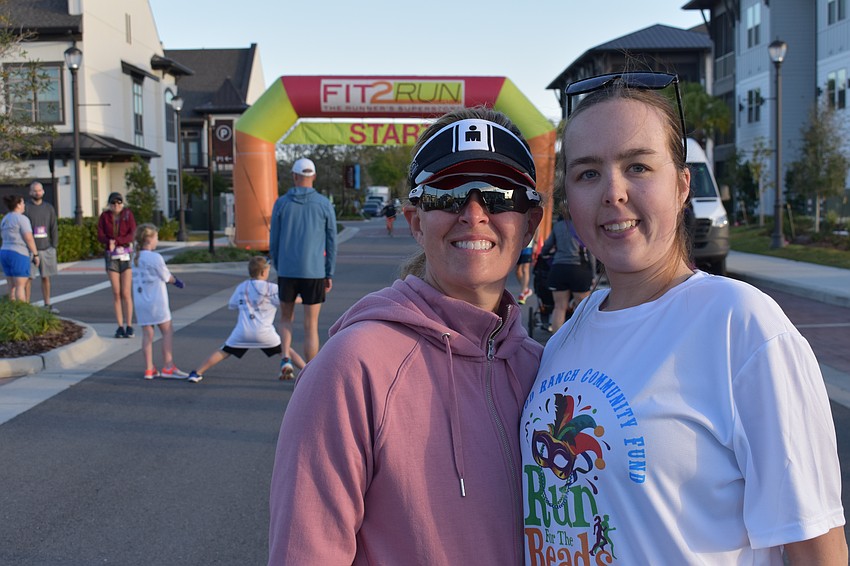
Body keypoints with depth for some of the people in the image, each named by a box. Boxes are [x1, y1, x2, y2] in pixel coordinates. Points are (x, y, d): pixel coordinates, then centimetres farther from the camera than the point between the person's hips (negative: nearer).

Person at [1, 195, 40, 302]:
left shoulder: (4, 220, 14)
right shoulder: (22, 218, -11)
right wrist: (36, 255, -10)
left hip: (4, 254, 8)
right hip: (19, 255, -8)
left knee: (12, 287, 9)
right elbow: (29, 238, -15)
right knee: (21, 286, -7)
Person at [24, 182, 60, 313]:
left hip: (46, 248, 3)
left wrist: (54, 245, 1)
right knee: (28, 278, -4)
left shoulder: (49, 208, 8)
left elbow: (54, 227, 8)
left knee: (46, 277, 8)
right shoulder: (26, 208, -3)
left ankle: (47, 305, 16)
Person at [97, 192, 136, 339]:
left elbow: (132, 234, -10)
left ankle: (129, 326, 0)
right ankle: (120, 327, 6)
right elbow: (100, 236, -2)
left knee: (126, 293, -6)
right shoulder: (104, 216, 4)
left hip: (126, 256, -2)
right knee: (116, 293, 2)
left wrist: (116, 241, -20)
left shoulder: (128, 214, -1)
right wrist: (110, 242, -21)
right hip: (111, 257, 2)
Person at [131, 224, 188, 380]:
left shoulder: (135, 259, 9)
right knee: (168, 332, 3)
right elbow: (167, 277, -4)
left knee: (147, 334, 8)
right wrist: (175, 280, 19)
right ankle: (168, 367, 2)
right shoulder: (155, 257, -11)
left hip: (140, 301, 6)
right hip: (156, 301, -6)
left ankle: (149, 369, 10)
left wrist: (173, 279, 14)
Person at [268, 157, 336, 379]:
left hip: (286, 271, 1)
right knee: (311, 326, 5)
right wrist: (329, 274, 8)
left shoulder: (281, 203, 0)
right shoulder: (324, 204, -1)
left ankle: (286, 359, 0)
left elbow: (274, 241, 4)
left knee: (286, 318, 21)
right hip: (314, 272, -1)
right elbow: (331, 242, 1)